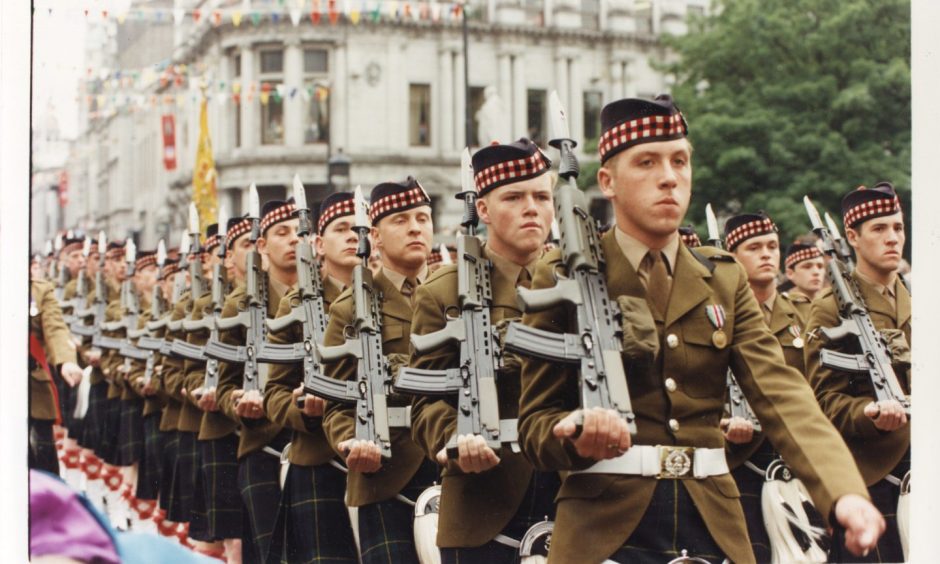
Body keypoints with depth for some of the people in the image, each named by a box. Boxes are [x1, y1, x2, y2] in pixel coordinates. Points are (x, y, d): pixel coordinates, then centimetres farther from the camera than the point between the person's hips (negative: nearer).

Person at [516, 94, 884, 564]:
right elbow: (535, 422, -2)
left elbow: (782, 395, -6)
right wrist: (576, 436, -26)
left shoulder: (724, 281, 8)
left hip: (713, 525, 3)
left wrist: (845, 495, -22)